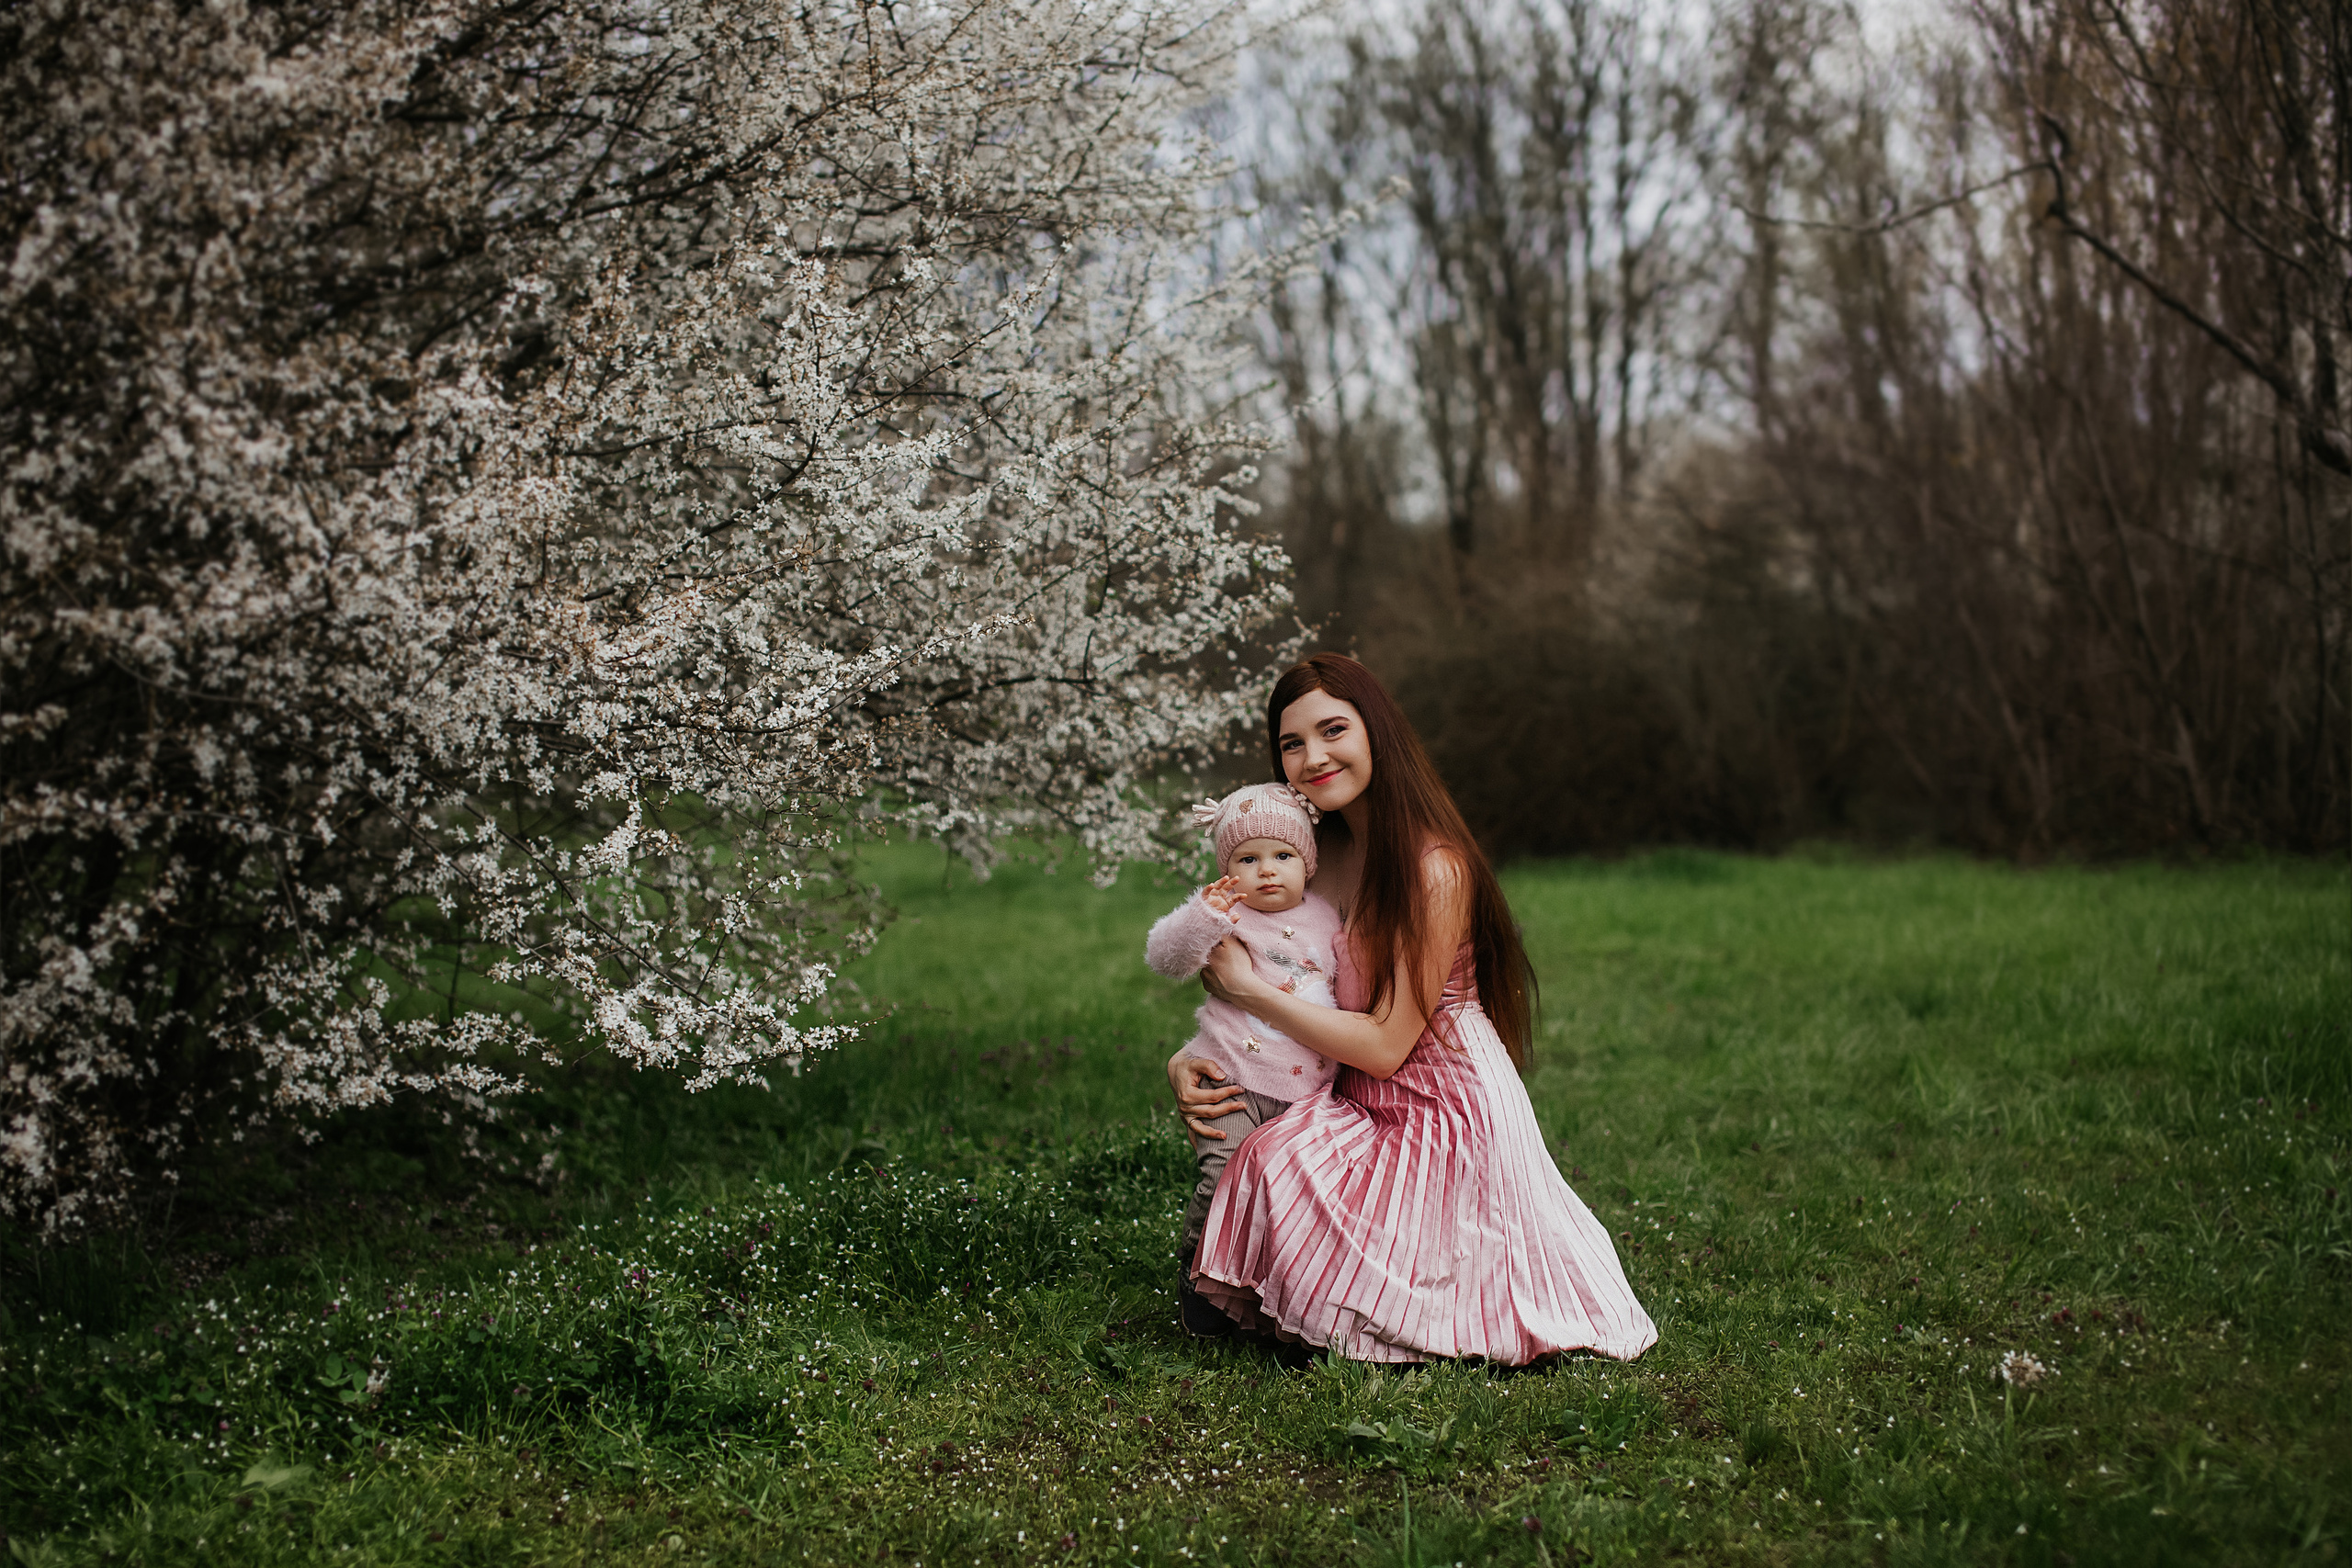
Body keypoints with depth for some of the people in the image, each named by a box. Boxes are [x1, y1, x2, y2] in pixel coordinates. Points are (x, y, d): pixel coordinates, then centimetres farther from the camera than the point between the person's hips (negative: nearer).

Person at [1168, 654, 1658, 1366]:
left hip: (1444, 1113, -7)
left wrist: (1249, 990, -16)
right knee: (1272, 1159, -15)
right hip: (1360, 1105, 8)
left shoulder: (1436, 869, -20)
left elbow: (1386, 1045, -20)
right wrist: (1186, 1060, -8)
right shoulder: (1321, 854, 4)